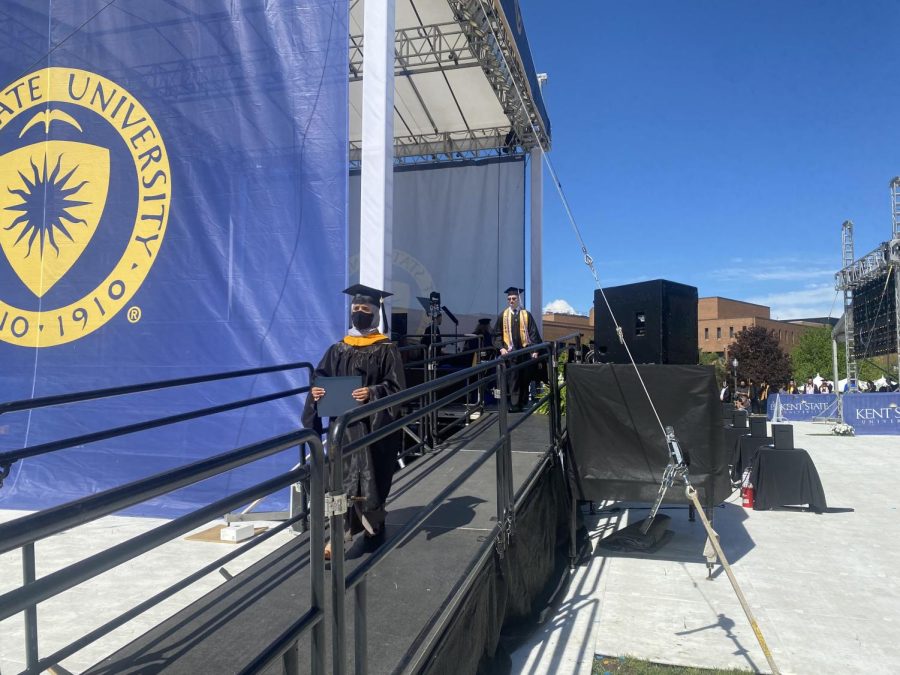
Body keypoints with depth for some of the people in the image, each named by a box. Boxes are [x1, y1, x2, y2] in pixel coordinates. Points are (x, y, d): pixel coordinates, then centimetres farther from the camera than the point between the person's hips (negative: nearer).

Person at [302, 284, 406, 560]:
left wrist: (372, 392, -25)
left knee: (370, 477, 1)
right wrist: (316, 391, -14)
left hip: (373, 424, -3)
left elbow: (396, 386, -8)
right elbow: (320, 380, 8)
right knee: (343, 476, -1)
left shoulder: (386, 350, -1)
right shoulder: (338, 350, 9)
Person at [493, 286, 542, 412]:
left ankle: (523, 404, 18)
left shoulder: (526, 314, 5)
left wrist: (535, 349, -7)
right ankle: (514, 405, -4)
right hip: (510, 352, -1)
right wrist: (501, 348, -8)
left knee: (525, 379, 7)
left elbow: (533, 333, 3)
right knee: (513, 379, -4)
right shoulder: (503, 315, 6)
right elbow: (498, 334, 6)